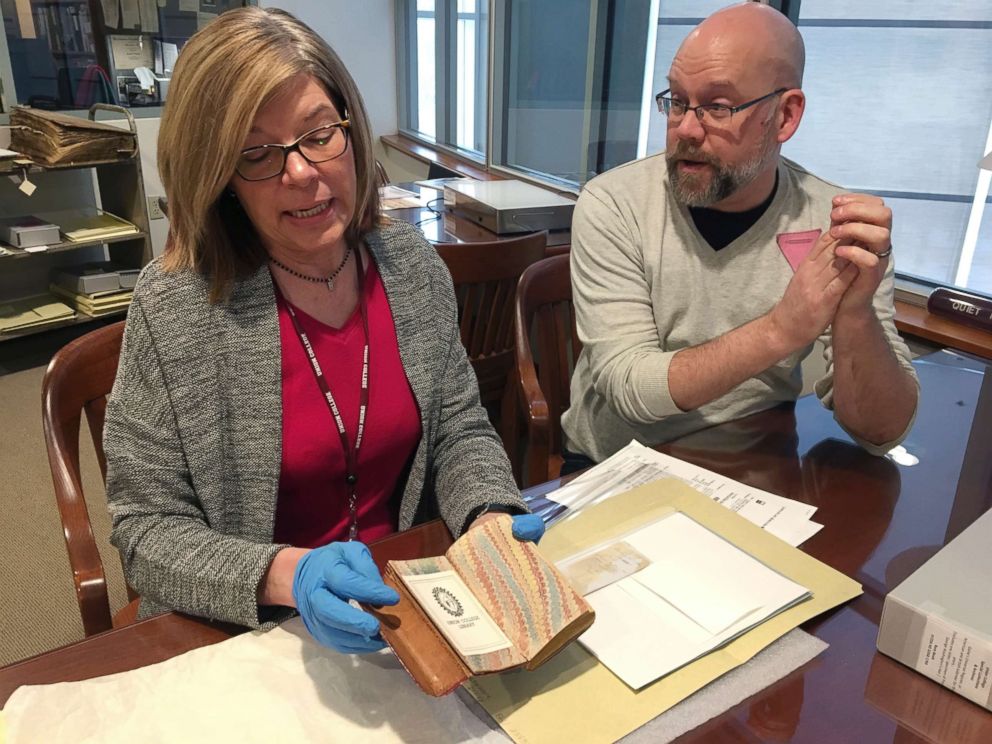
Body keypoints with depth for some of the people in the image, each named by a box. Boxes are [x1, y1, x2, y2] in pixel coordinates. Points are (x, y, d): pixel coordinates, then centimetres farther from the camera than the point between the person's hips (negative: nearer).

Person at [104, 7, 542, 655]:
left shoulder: (413, 264, -4)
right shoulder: (174, 306, -16)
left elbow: (460, 428, 4)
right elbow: (149, 531, -11)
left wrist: (491, 516, -16)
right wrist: (286, 575, -27)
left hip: (407, 598, 0)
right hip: (244, 632, 1)